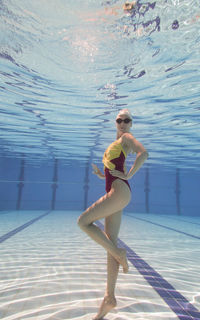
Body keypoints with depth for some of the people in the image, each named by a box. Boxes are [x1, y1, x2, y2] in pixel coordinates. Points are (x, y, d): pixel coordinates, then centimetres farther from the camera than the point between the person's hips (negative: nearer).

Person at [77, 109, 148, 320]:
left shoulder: (126, 137, 5)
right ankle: (110, 298, 15)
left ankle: (119, 253, -2)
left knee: (83, 221, -11)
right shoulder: (116, 144, 28)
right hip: (114, 193, 9)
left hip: (120, 191, -9)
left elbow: (144, 153, -16)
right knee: (111, 244, 6)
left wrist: (128, 175, -16)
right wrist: (102, 175, 15)